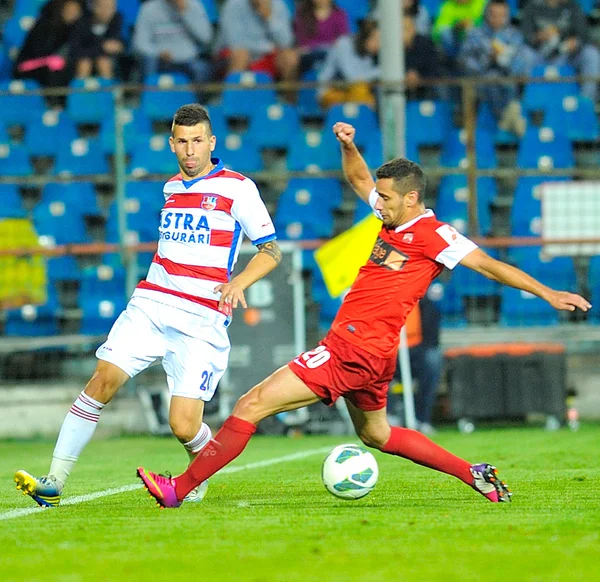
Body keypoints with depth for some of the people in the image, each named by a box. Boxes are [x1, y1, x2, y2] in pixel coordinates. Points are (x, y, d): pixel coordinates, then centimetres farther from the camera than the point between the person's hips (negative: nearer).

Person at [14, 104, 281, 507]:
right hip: (151, 305, 5)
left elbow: (271, 251, -2)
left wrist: (238, 282, -18)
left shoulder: (237, 188, -2)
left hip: (202, 322, -5)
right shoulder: (171, 187, 17)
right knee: (103, 380, -15)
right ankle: (54, 482, -13)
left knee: (183, 425, -13)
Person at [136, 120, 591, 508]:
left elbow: (489, 265, -10)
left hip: (356, 351, -10)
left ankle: (180, 488, -9)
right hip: (362, 352, 10)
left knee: (253, 405, -11)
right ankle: (473, 474, 26)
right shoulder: (397, 218, 12)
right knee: (376, 434, 28)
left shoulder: (433, 235, -12)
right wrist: (348, 146, 9)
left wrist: (548, 294, -12)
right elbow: (359, 179, 27)